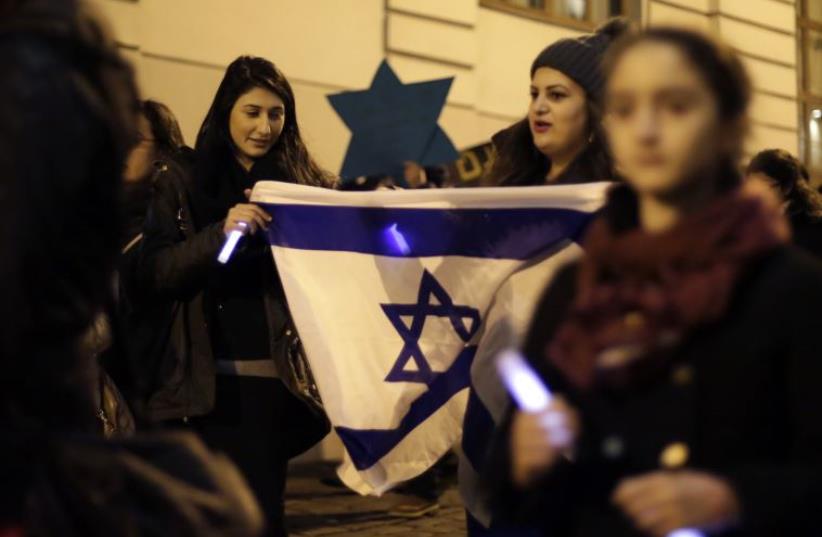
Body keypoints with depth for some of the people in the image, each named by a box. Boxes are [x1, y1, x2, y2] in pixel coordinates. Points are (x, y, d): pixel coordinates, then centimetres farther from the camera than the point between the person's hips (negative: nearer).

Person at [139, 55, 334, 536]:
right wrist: (221, 233, -19)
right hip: (215, 379, 0)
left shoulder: (311, 184, 7)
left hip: (281, 376, 0)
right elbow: (158, 274, -5)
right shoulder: (185, 187, 6)